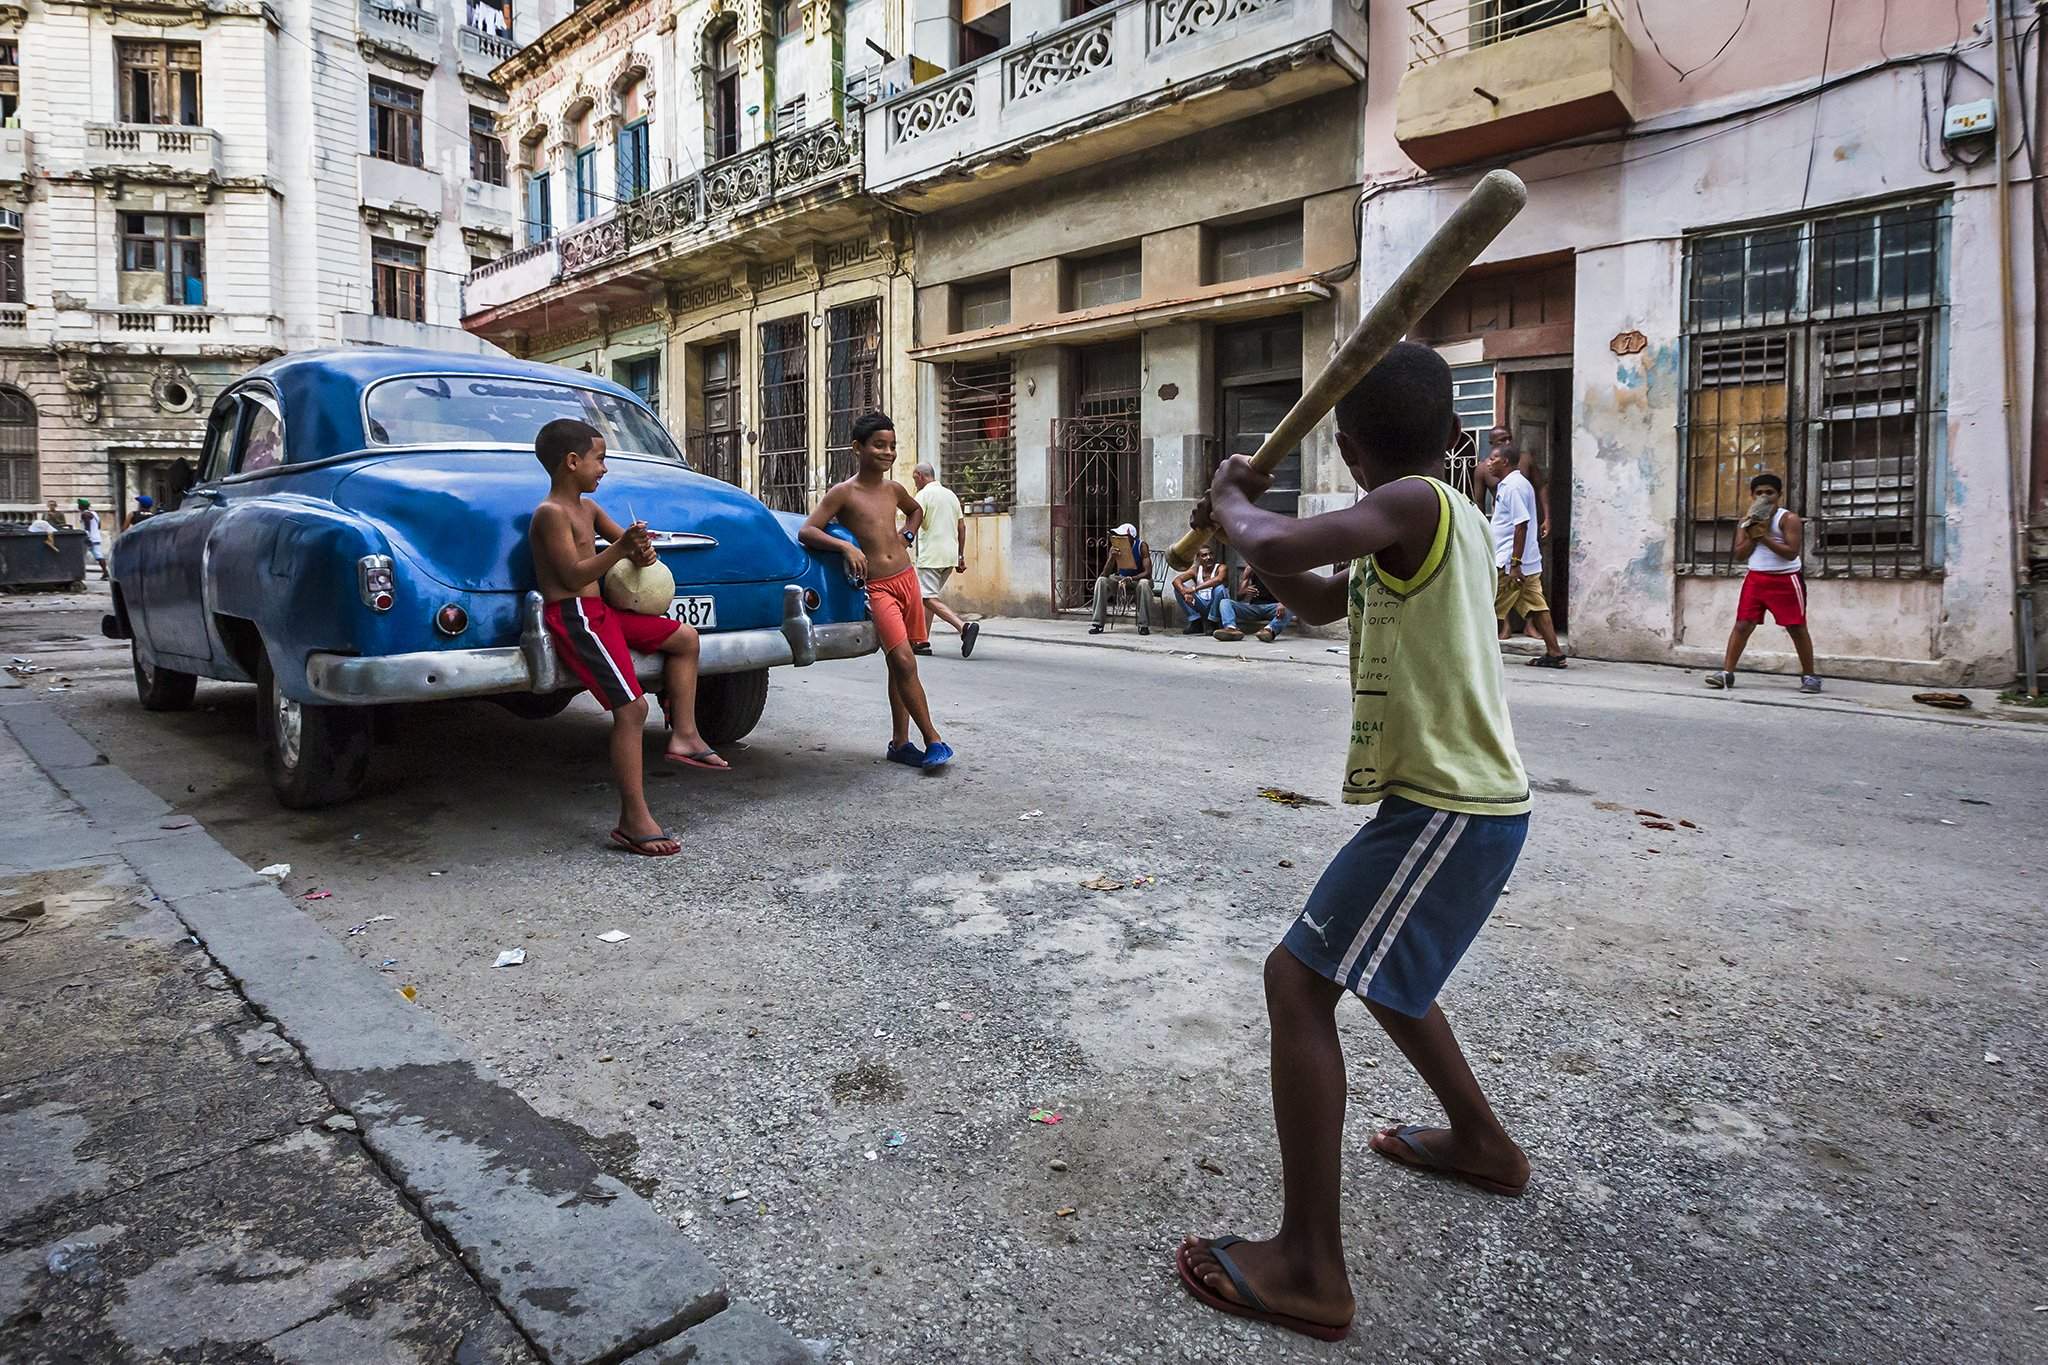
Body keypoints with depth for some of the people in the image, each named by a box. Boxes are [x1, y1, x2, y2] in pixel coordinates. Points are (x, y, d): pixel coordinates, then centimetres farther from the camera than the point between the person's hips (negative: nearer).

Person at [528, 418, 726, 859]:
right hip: (573, 616, -10)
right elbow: (573, 576, -19)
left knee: (685, 638, 15)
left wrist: (640, 548, 0)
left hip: (600, 610, 10)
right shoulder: (551, 514, -12)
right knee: (631, 707, -19)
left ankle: (683, 734, 13)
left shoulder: (587, 508, 16)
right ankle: (634, 820, -17)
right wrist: (621, 548, -27)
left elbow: (622, 538, 23)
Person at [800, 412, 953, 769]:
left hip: (906, 578, 6)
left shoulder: (894, 489, 11)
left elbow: (916, 511, 33)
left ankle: (899, 742, 18)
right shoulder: (843, 493, -5)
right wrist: (846, 546, -27)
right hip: (876, 588, -6)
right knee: (903, 661, -17)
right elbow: (806, 531, -13)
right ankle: (933, 740, -10)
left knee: (900, 665, 10)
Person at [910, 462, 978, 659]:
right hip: (950, 556, 8)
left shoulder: (923, 495, -6)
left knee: (929, 598, -10)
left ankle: (964, 626, -27)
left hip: (930, 556, -8)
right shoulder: (951, 495, 17)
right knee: (928, 596, 16)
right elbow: (962, 527, 17)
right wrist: (961, 557, 20)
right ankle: (923, 642, 14)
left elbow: (913, 525, -14)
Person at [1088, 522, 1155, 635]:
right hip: (1120, 578, 3)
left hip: (1138, 579, -3)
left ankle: (1144, 625, -29)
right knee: (1101, 581, -23)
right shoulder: (1115, 547, -12)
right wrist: (1112, 558, -34)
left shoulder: (1142, 546, -20)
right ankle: (1098, 623, -22)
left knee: (1144, 584, -38)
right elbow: (1105, 574, -16)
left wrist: (1131, 579, -41)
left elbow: (1148, 572, -26)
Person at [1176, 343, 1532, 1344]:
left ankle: (1310, 1271, -6)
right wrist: (1237, 528, 15)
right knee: (1374, 967, 28)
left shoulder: (1415, 503, -15)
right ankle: (1481, 1142, 45)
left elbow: (1277, 550, -30)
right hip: (1457, 797, 10)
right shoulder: (1432, 515, 14)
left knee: (1298, 981, -11)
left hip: (1449, 808, -10)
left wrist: (1232, 500, -8)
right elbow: (1318, 602, 25)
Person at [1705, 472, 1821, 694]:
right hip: (1755, 577, 4)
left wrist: (1764, 536, -19)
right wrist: (1754, 535, -12)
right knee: (1743, 624, -3)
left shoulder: (1789, 519, -7)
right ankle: (1727, 673, -4)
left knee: (1797, 628, 2)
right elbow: (1739, 551, 1)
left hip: (1785, 579, -4)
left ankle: (1809, 675, 13)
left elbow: (1792, 552, -17)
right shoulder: (1747, 521, 8)